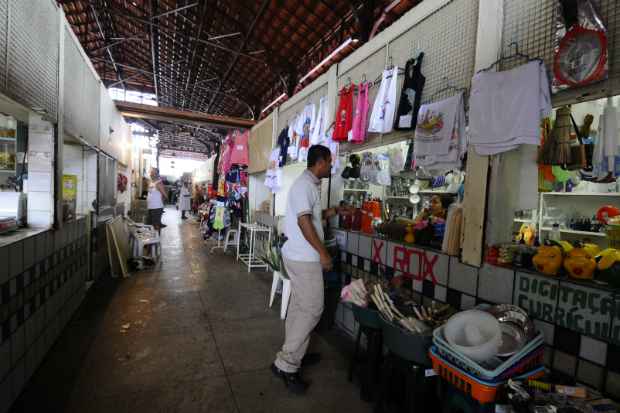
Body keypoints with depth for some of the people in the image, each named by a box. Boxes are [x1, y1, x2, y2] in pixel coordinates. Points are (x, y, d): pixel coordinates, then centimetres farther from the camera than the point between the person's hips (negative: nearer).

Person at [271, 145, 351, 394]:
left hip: (299, 255, 10)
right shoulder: (305, 184, -17)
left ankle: (294, 354, 31)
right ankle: (286, 364, 6)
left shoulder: (310, 184, 14)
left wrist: (336, 211, 19)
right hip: (304, 257, -10)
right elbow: (304, 221, -23)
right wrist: (323, 253, -20)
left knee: (300, 306, 17)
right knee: (312, 309, -3)